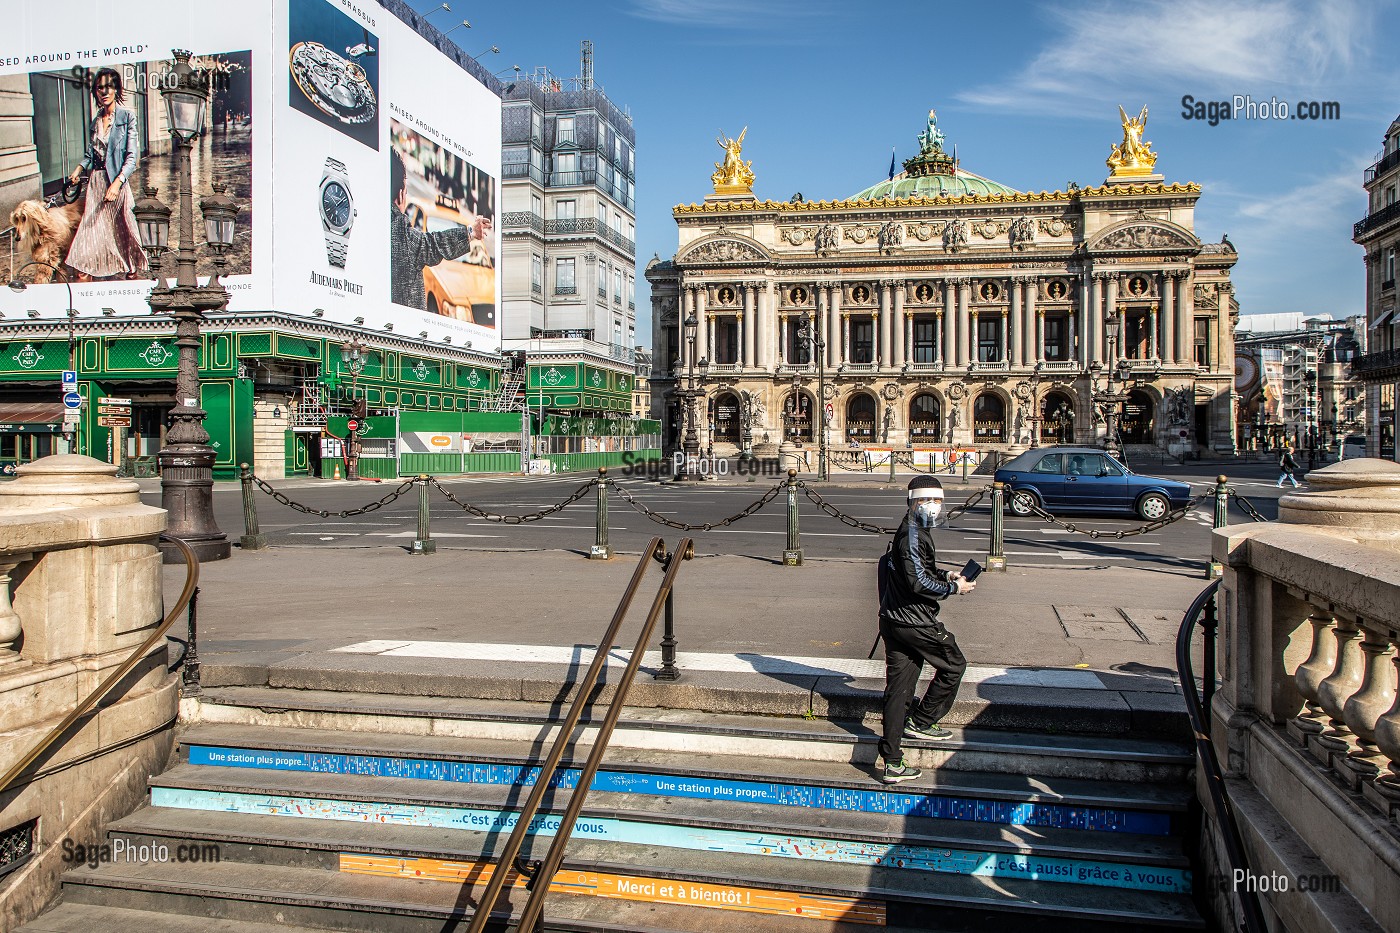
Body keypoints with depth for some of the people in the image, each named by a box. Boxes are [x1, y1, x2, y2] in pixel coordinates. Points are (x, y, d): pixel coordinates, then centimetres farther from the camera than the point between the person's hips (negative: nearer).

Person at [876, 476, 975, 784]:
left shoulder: (916, 531, 16)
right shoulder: (912, 534, -17)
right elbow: (919, 582, -23)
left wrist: (945, 575, 14)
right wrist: (954, 588, -11)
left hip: (895, 620, 10)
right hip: (915, 622, -10)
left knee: (898, 688, 8)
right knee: (954, 664, 12)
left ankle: (891, 764, 10)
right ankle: (921, 722, 19)